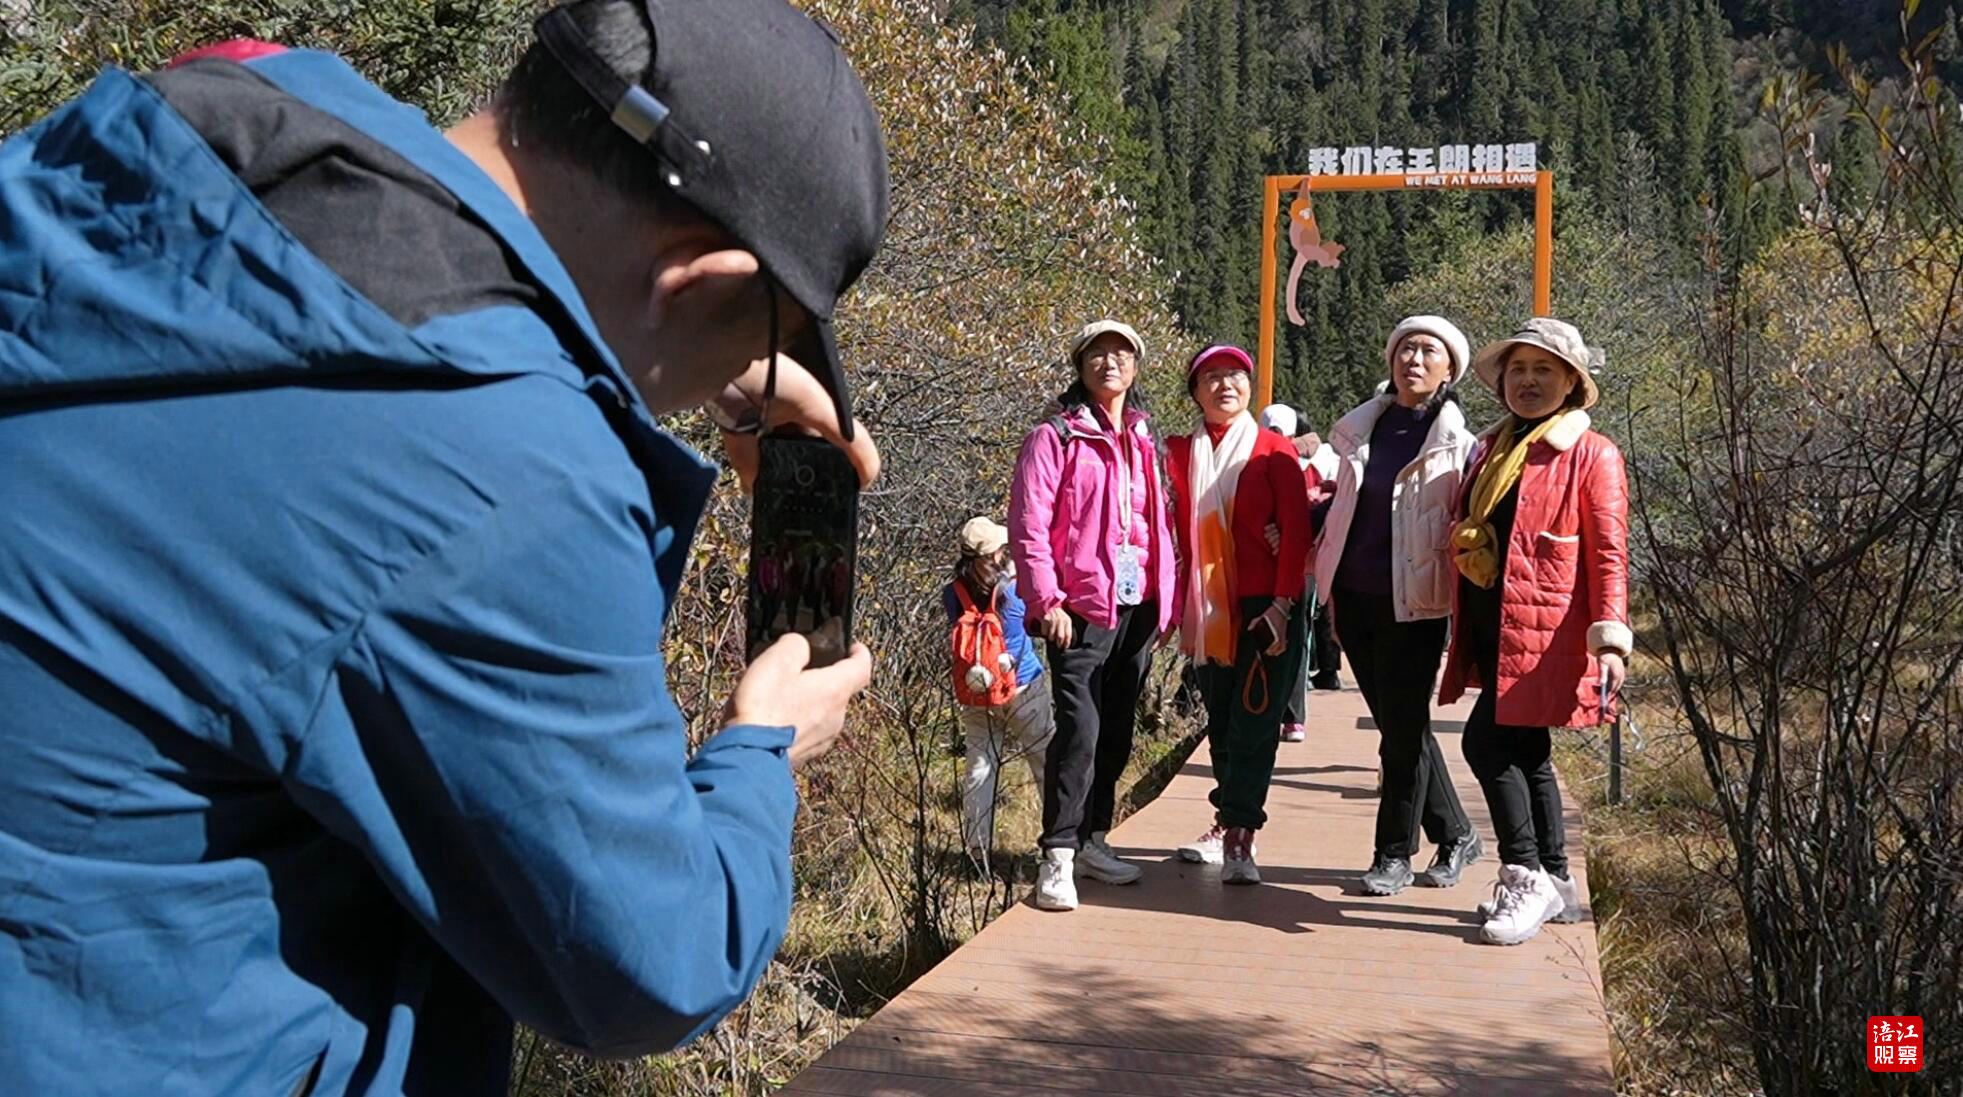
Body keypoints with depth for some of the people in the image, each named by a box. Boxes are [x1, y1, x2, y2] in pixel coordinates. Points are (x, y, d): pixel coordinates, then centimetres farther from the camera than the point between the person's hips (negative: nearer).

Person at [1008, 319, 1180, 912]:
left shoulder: (1146, 441, 15)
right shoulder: (1055, 438, -3)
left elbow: (1161, 523, 18)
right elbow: (1028, 526, -9)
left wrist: (1168, 599, 11)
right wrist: (1046, 601, -16)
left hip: (1139, 606, 6)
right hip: (1081, 607, -6)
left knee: (1117, 730, 12)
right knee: (1080, 726, -14)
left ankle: (1092, 841, 24)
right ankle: (1057, 858, -10)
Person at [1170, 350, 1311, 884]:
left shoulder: (1274, 451, -3)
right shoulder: (1180, 454, 7)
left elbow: (1296, 531, -6)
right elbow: (1180, 535, 7)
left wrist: (1283, 604, -12)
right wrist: (1181, 607, 0)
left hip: (1264, 609, -4)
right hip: (1209, 611, 4)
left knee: (1254, 721, -8)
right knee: (1221, 721, 10)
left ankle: (1239, 838, -9)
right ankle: (1229, 824, 21)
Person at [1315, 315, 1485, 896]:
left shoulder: (1458, 442, -2)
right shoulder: (1361, 429, 10)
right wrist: (1327, 586, 14)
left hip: (1414, 602, -5)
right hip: (1354, 596, 5)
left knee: (1404, 724, -3)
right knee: (1396, 721, 10)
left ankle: (1395, 854, 8)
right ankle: (1454, 834, 25)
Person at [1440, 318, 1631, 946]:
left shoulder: (1591, 456, -5)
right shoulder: (1490, 450, 17)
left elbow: (1608, 555, -9)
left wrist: (1609, 636, -18)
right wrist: (1462, 630, 19)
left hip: (1544, 631, -8)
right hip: (1491, 629, 8)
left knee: (1487, 742, -14)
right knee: (1525, 752, 13)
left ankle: (1527, 880, -3)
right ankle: (1554, 883, 24)